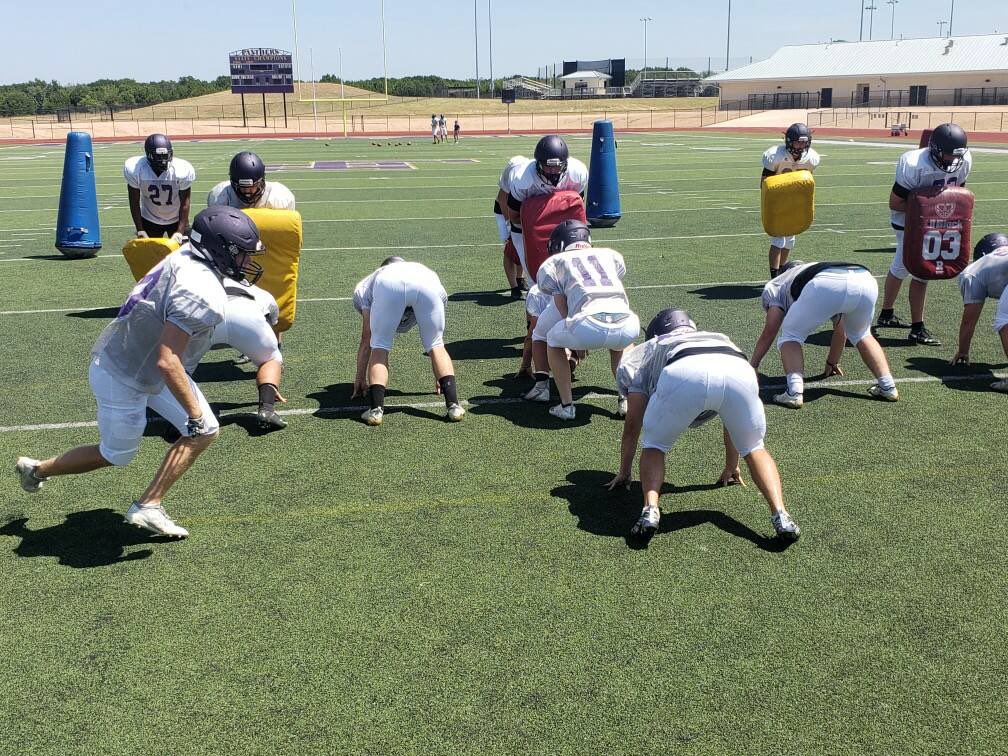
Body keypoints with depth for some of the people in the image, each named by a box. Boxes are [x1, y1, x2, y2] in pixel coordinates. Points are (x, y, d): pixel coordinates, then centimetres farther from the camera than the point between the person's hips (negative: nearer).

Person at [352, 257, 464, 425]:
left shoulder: (374, 279, 42)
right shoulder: (428, 271, 46)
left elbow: (366, 339, 41)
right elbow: (435, 338, 49)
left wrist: (360, 379, 49)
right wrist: (442, 376, 57)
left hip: (388, 285, -1)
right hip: (427, 285, 1)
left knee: (379, 347, 15)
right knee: (436, 345, 18)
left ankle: (376, 409, 2)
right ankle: (453, 405, 6)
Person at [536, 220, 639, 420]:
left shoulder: (552, 263, 22)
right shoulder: (611, 255, 31)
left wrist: (576, 346, 34)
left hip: (588, 326, -3)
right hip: (627, 326, 3)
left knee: (553, 342, 29)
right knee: (620, 343, 40)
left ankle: (567, 405, 22)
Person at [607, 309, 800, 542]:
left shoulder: (644, 351, 38)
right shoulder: (721, 338, 47)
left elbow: (632, 425, 38)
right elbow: (733, 422, 52)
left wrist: (624, 472, 52)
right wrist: (731, 468, 64)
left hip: (683, 375, -2)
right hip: (739, 372, 2)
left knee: (654, 445, 23)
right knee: (754, 448, 26)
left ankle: (650, 509, 0)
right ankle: (780, 514, 5)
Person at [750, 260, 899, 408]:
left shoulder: (776, 285, 34)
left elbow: (768, 334, 30)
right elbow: (840, 331, 50)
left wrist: (752, 367, 41)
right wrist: (833, 363, 63)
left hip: (825, 287, -5)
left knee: (790, 336, 16)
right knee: (861, 335, 34)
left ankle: (794, 393, -1)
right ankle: (888, 387, 25)